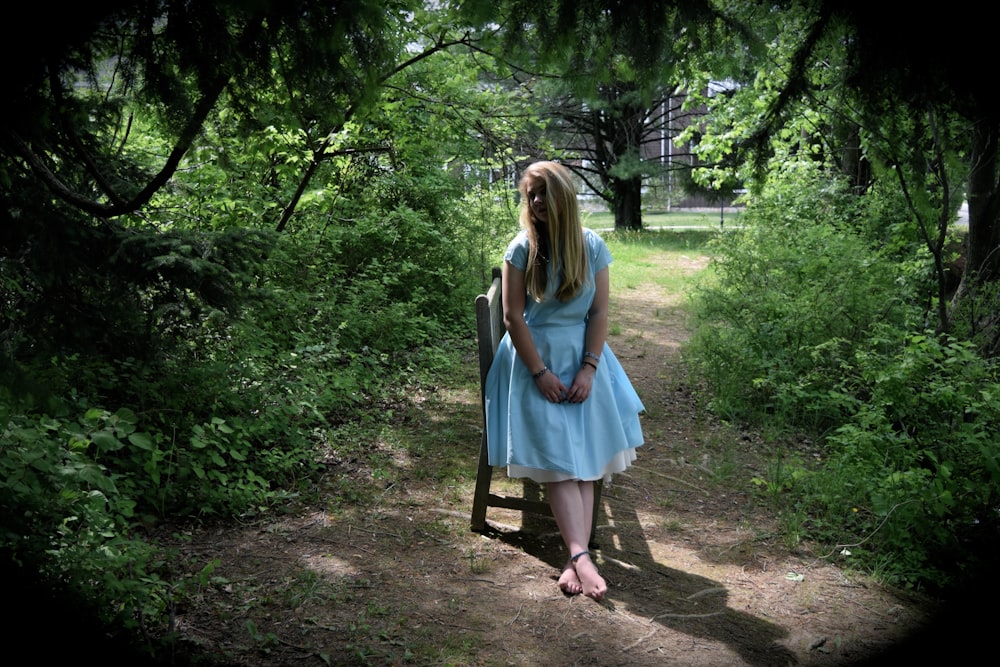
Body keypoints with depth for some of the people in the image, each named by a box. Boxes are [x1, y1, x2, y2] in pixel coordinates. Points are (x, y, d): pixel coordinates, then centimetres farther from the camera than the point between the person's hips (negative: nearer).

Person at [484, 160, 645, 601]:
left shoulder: (592, 247, -1)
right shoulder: (522, 249, -6)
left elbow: (600, 312, 0)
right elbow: (514, 317, -8)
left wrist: (588, 368, -10)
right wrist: (541, 374, -12)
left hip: (583, 358, 3)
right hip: (535, 359, -3)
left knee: (587, 457, -5)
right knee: (557, 459, -12)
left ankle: (577, 558, -6)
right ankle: (581, 557, -21)